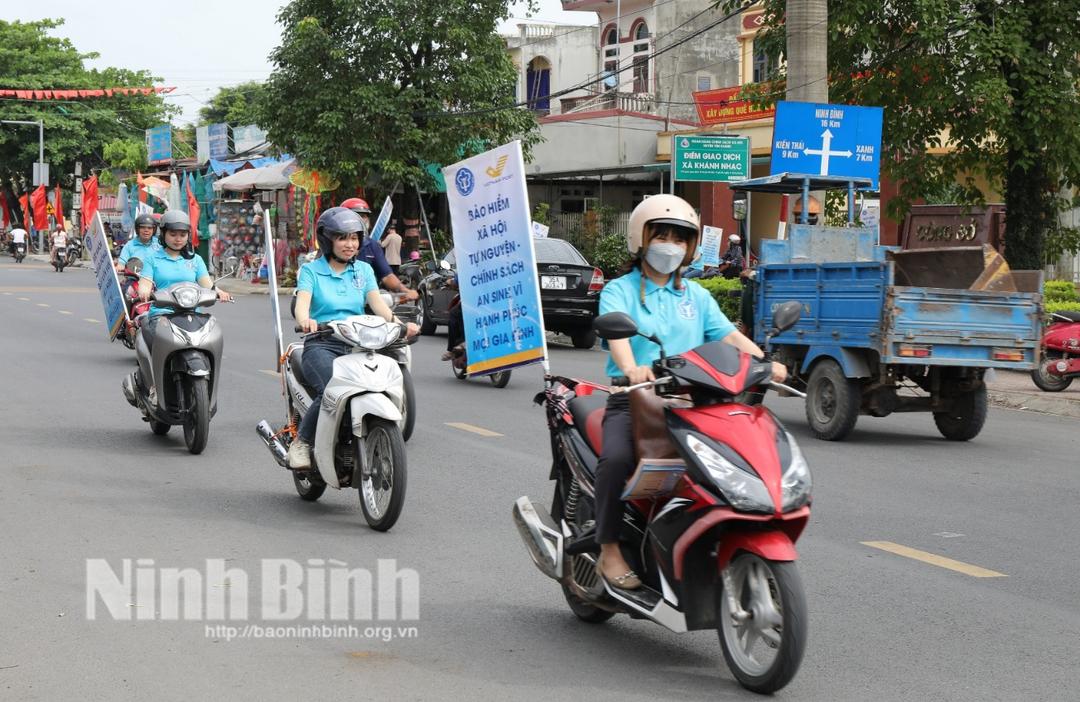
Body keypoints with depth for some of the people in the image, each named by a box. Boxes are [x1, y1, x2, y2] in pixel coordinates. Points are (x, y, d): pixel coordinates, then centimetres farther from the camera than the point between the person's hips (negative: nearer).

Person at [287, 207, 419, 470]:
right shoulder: (311, 270, 8)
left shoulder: (364, 270, 19)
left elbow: (376, 301, 4)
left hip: (358, 345, 3)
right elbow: (302, 302, -9)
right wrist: (305, 320, -34)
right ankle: (302, 442, -13)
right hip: (321, 345, -3)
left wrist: (398, 323, -18)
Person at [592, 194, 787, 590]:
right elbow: (616, 335, -15)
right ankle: (609, 552, -19)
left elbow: (729, 335, 8)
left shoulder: (695, 296, 20)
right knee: (617, 458, -32)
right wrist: (631, 369, -37)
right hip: (633, 399, -4)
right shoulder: (619, 291, 6)